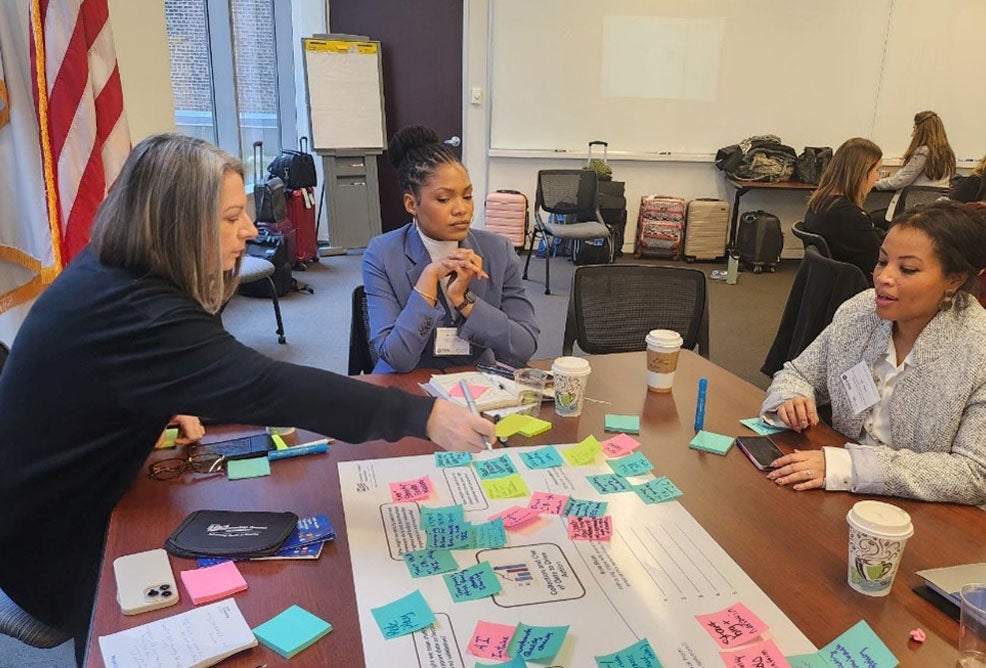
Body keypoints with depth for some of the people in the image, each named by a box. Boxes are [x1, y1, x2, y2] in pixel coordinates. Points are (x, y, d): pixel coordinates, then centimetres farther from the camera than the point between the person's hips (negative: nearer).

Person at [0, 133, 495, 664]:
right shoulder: (133, 313, -34)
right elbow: (266, 386, -44)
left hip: (69, 496, 9)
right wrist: (422, 417, -45)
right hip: (53, 548, -8)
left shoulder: (108, 272, -2)